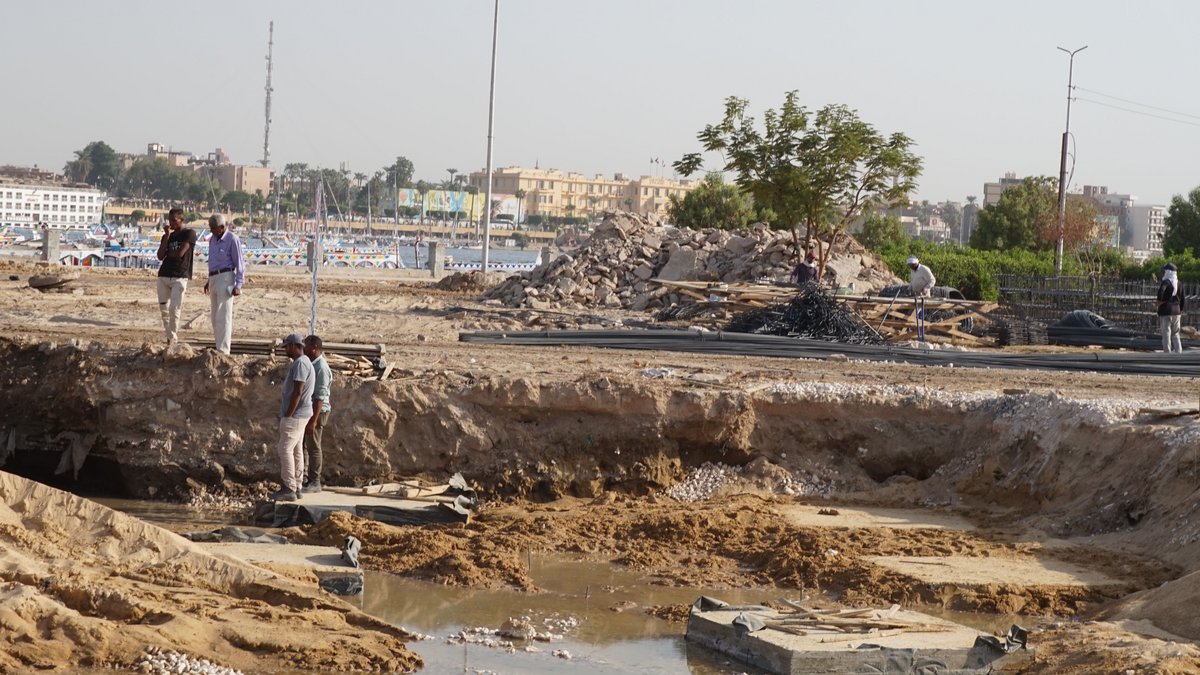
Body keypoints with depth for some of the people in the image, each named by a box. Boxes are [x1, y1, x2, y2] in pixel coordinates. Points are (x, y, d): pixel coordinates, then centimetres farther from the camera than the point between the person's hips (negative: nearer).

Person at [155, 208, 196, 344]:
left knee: (174, 309, -13)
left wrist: (168, 253, 6)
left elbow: (180, 253, -12)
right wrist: (167, 236, 0)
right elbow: (160, 256, 3)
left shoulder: (189, 233, -1)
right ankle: (169, 337, 12)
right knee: (163, 308, 3)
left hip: (180, 277, -6)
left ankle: (173, 339, -8)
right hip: (163, 276, 6)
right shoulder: (167, 236, 16)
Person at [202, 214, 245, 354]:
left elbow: (240, 264, -10)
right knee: (216, 317, 10)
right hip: (214, 279, 9)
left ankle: (223, 351, -16)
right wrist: (209, 281, 26)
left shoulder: (232, 240, -9)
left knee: (223, 316, -13)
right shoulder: (213, 240, 16)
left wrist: (238, 285, -16)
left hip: (226, 278, -9)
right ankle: (220, 349, 16)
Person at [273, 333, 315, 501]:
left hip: (294, 415, -10)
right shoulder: (304, 363, 16)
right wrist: (285, 401, 17)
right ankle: (296, 487, 13)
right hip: (298, 415, 10)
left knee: (285, 450, -9)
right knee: (296, 451, 11)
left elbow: (298, 392, -21)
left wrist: (288, 414, -19)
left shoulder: (300, 363, -16)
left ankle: (289, 489, -10)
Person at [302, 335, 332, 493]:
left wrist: (314, 420, -25)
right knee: (301, 445, 13)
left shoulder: (321, 367, -18)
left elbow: (320, 396, -22)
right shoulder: (310, 364, 13)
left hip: (316, 411, -10)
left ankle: (314, 482, 3)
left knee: (313, 447, -4)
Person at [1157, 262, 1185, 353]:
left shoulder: (1165, 282, -11)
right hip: (1176, 311, 6)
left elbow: (1161, 292, -32)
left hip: (1166, 311, -6)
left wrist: (1160, 302, -16)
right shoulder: (1178, 283, 10)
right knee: (1175, 334, 14)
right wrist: (1181, 312, 20)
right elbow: (1182, 299, 12)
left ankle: (1167, 353, -4)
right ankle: (1179, 352, 11)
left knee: (1166, 333, -2)